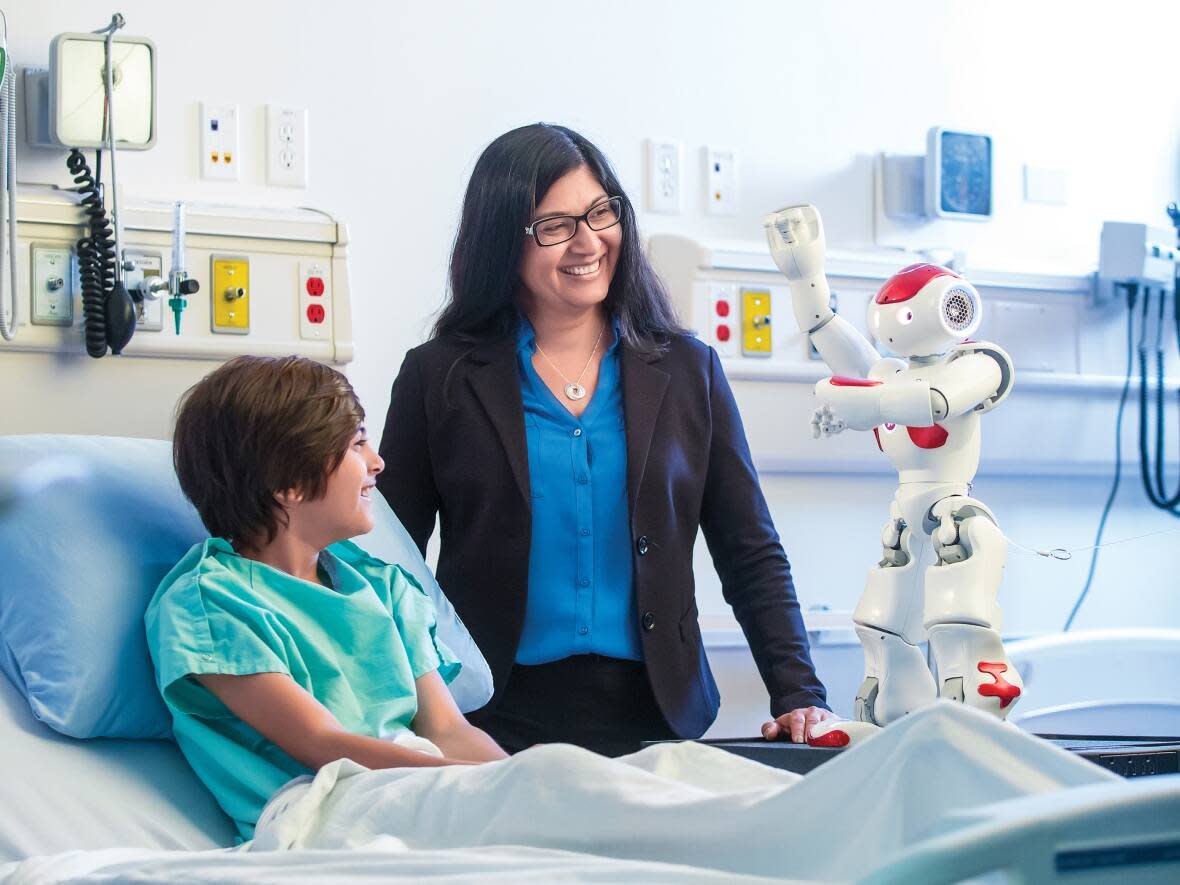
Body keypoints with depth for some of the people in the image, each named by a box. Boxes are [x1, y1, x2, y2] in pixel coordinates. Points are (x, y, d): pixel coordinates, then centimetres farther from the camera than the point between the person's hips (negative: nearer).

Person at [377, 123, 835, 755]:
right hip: (498, 720, -1)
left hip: (654, 716, 2)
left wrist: (799, 697, -3)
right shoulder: (439, 377, 3)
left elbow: (752, 556, 8)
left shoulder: (686, 371, 9)